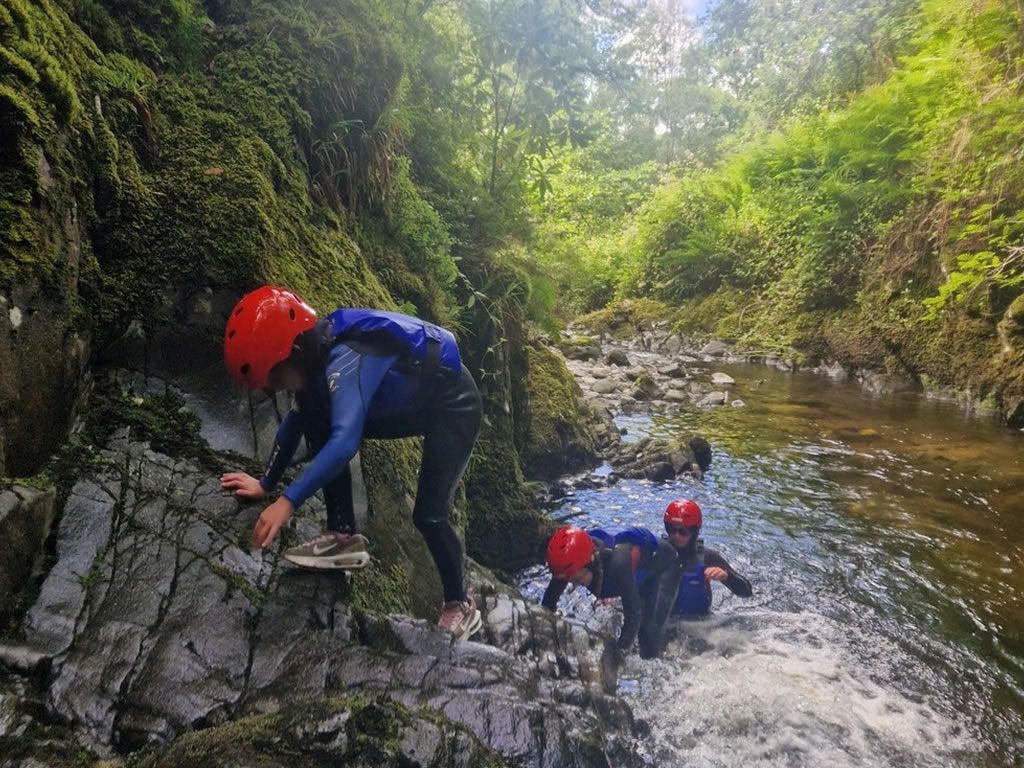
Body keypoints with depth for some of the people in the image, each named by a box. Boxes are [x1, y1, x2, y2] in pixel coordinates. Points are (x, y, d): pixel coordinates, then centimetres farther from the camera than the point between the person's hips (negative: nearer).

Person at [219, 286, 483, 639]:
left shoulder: (346, 361, -34)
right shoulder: (316, 360, -6)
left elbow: (345, 441, -47)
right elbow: (294, 423, 8)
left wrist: (288, 501, -49)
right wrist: (266, 483, 10)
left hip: (453, 405, -9)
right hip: (413, 406, 9)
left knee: (428, 515, -15)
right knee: (317, 423, -6)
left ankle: (460, 604, 11)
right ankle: (344, 536, -1)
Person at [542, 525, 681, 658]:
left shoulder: (618, 562, -47)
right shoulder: (572, 561, -29)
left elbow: (633, 615, -42)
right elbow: (549, 600, -17)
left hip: (663, 564, -5)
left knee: (650, 631, -16)